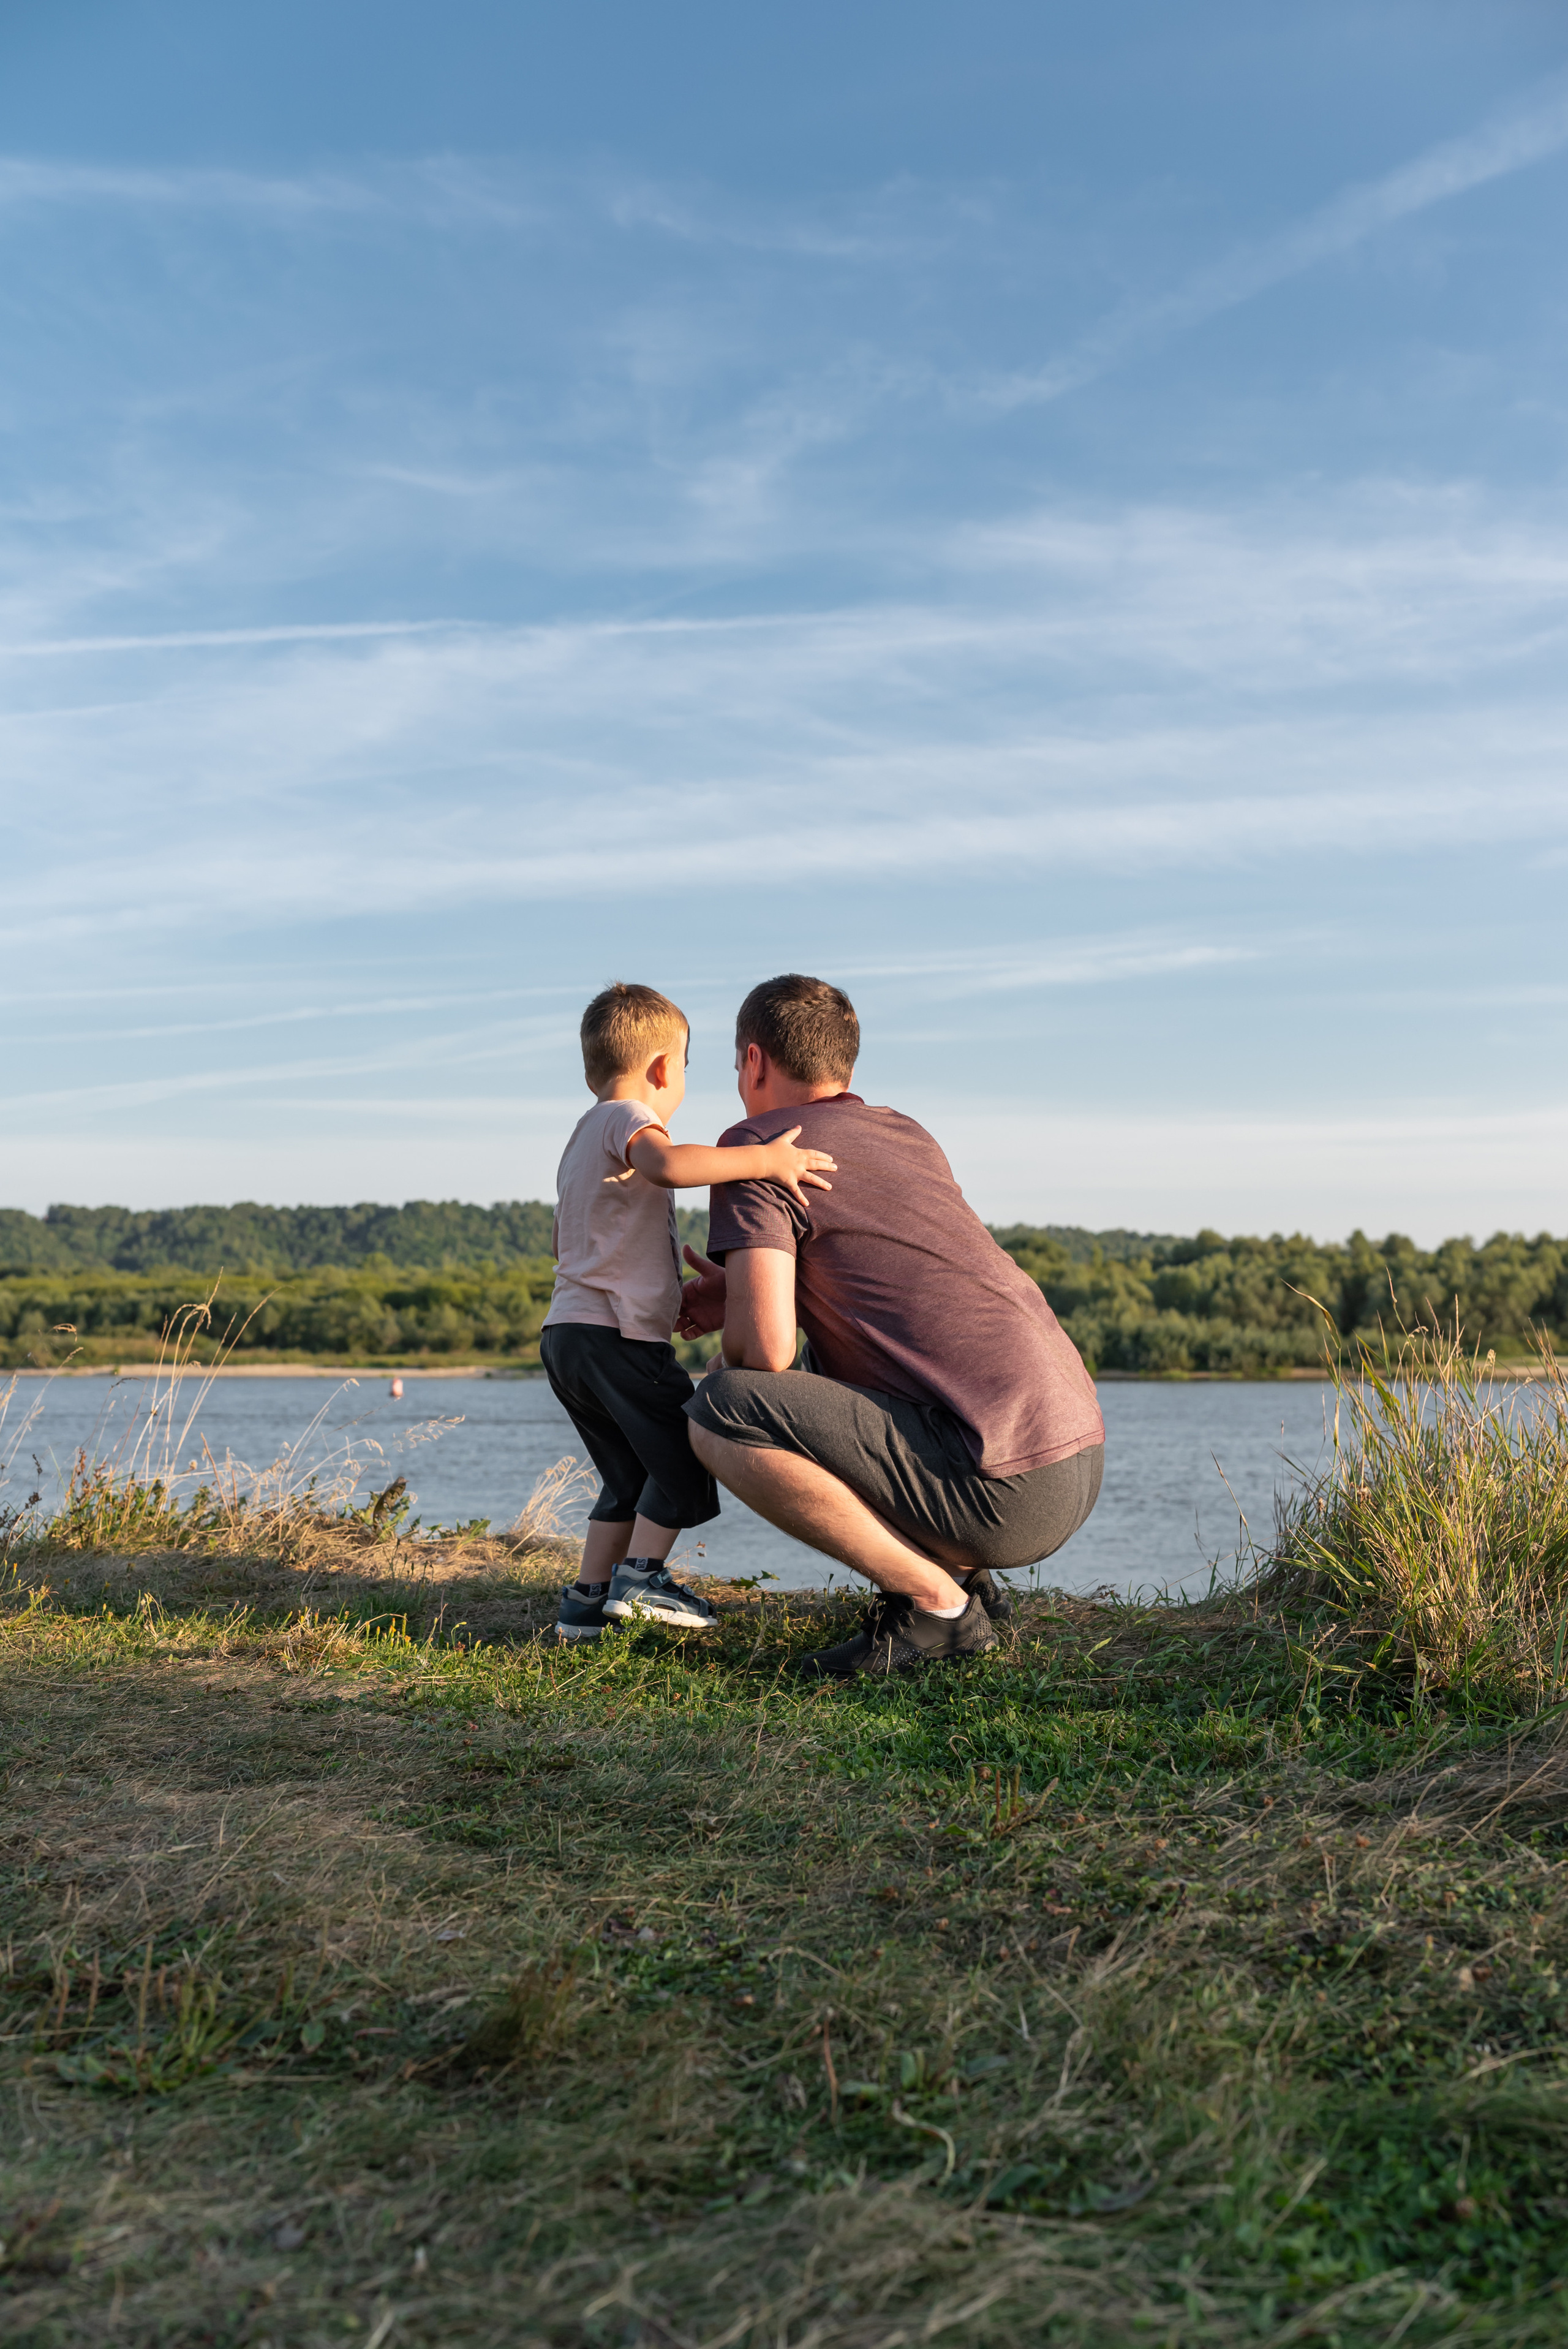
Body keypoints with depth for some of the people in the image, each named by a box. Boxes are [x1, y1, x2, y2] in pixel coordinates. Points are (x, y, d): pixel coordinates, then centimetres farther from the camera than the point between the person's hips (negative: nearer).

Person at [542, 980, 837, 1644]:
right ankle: (641, 1576, -7)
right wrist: (763, 1159, -32)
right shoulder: (628, 1119, -7)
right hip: (617, 1333, -10)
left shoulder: (582, 1138, 24)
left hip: (565, 1335, 10)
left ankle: (588, 1598, 14)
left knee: (630, 1477, 16)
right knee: (683, 1458, -2)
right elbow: (669, 1165, -33)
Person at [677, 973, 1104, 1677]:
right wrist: (744, 1295, 25)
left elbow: (766, 1349, -13)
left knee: (719, 1418, -13)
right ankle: (965, 1576, 14)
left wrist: (728, 1364, 12)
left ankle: (936, 1601, -7)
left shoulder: (755, 1145, -3)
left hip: (1001, 1488, -9)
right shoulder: (909, 1137, 20)